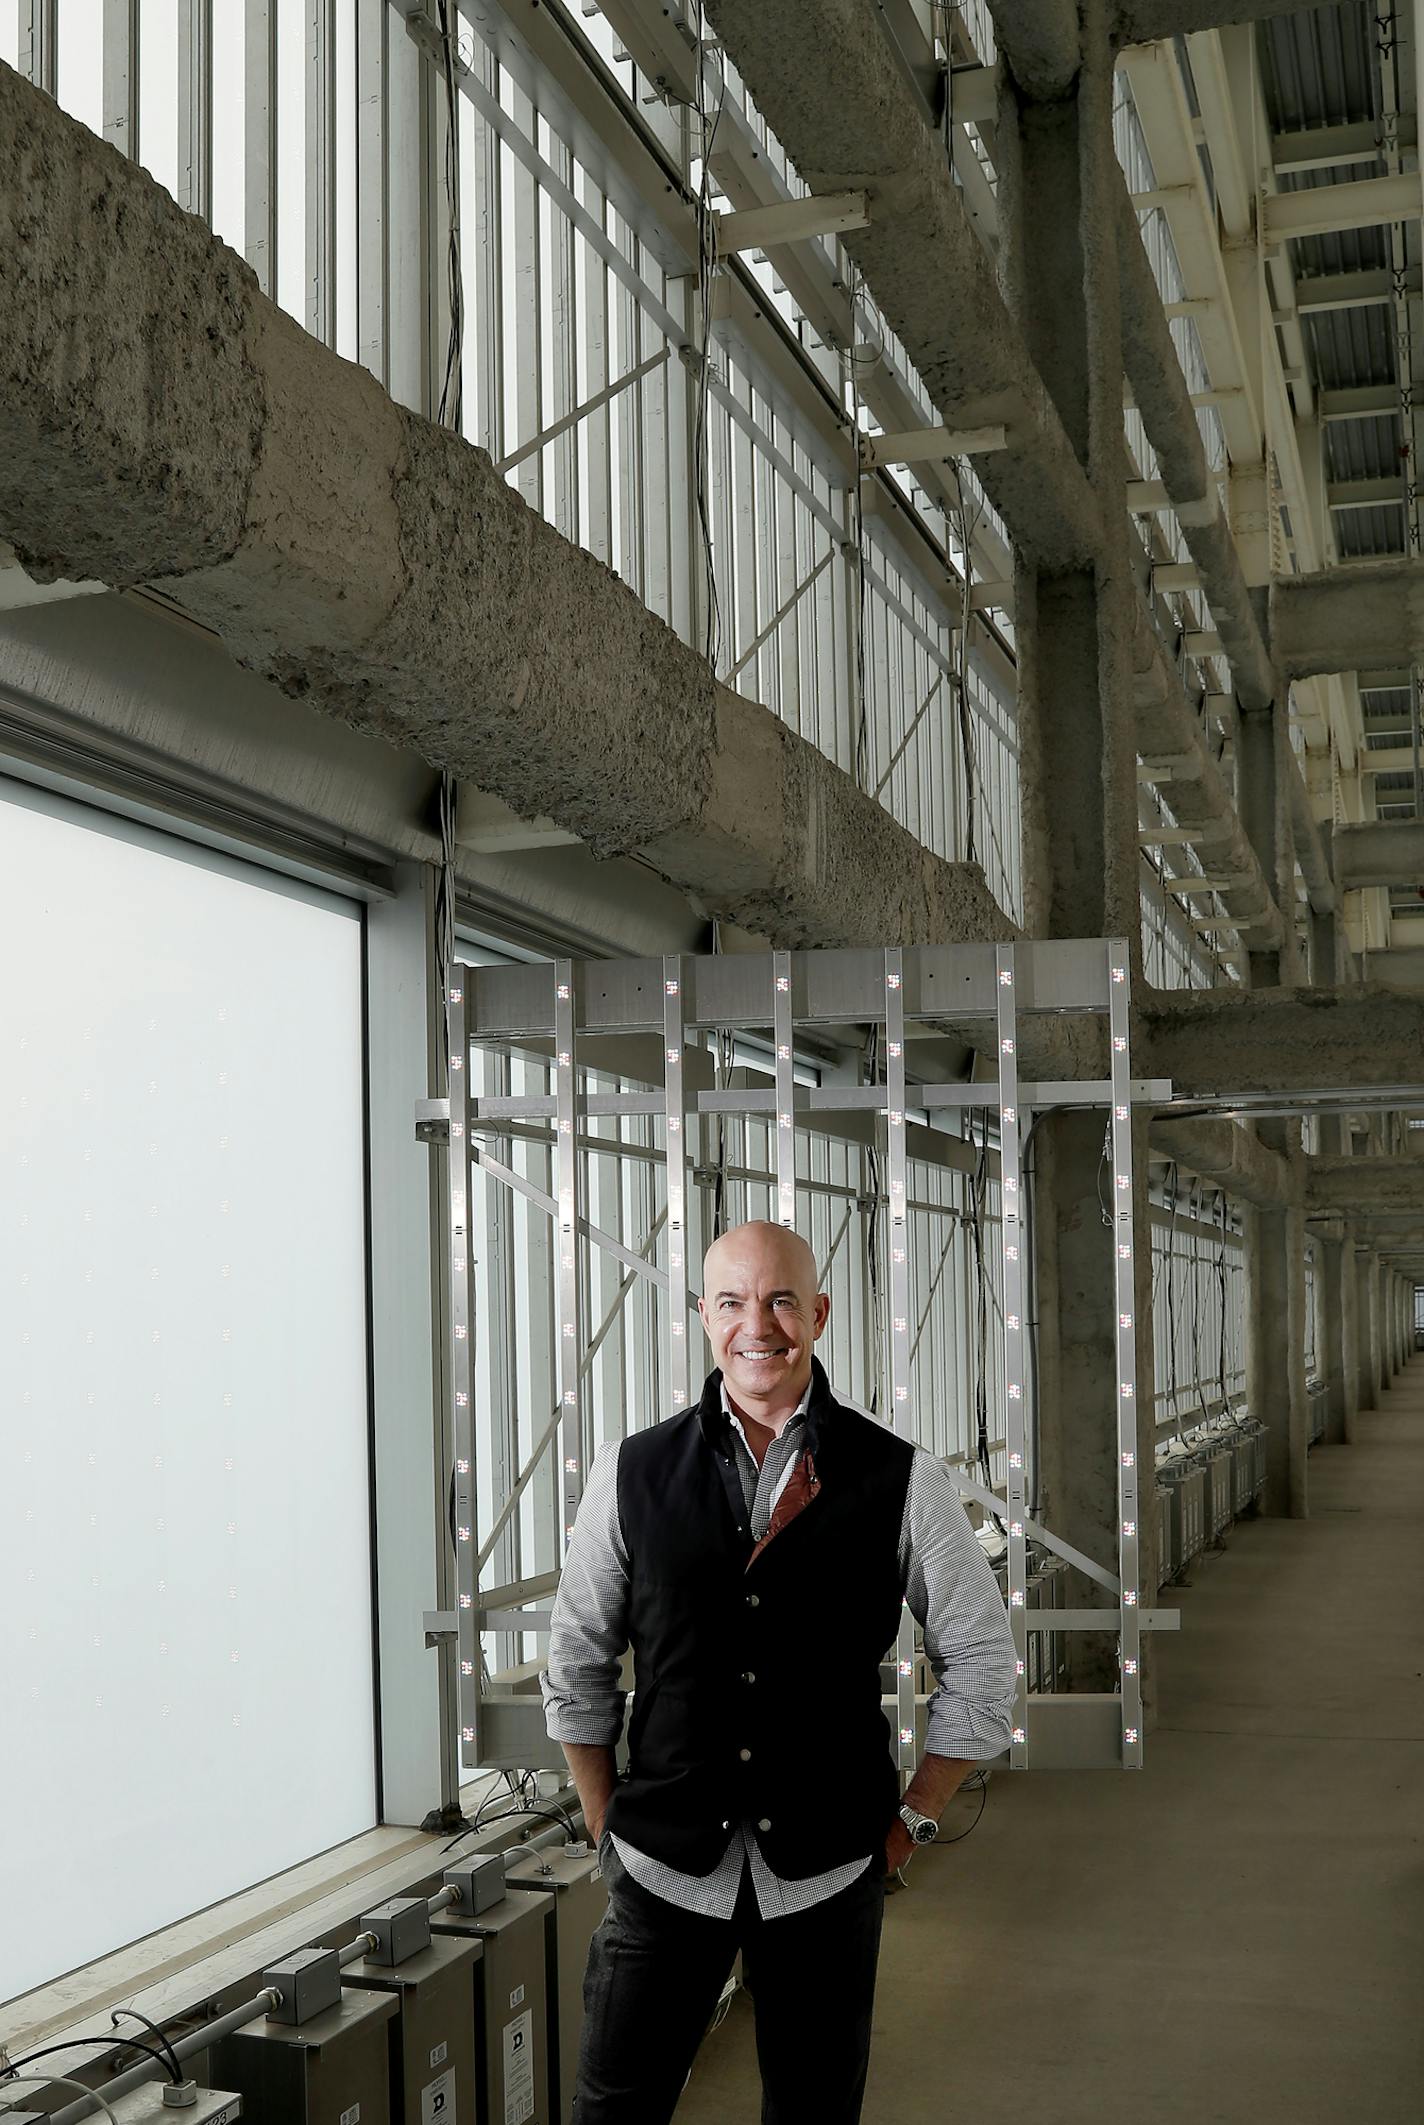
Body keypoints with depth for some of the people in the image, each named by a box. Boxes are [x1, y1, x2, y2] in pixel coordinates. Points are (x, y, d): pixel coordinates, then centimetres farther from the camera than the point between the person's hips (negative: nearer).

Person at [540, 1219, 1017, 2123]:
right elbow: (577, 1668, 9)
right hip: (663, 1868, 1)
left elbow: (981, 1665, 4)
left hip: (828, 1877, 0)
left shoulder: (903, 1482, -5)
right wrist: (607, 1825, 8)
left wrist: (912, 1821, 3)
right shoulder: (633, 1473, -2)